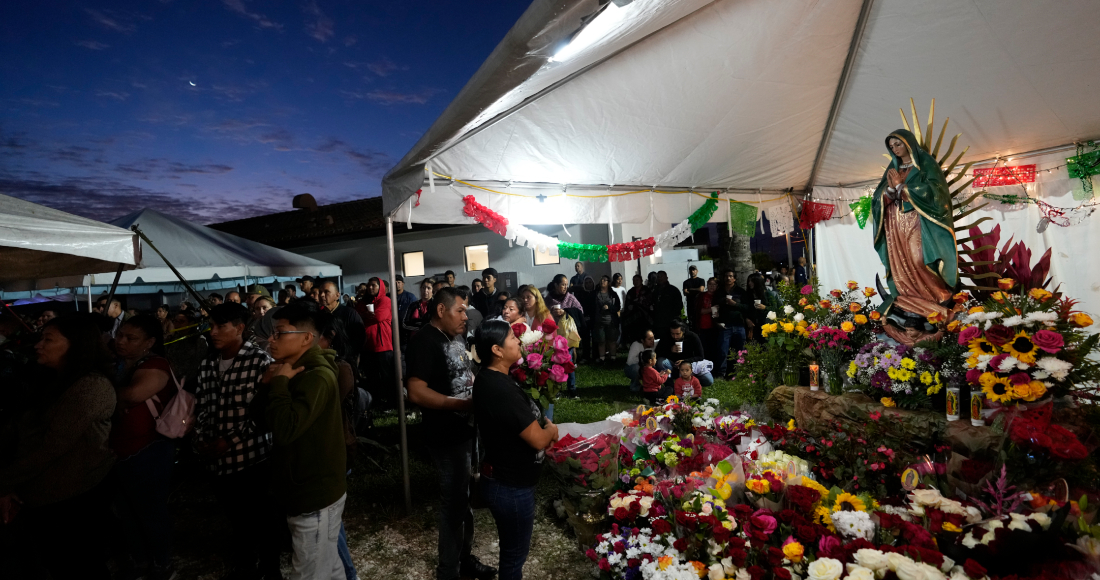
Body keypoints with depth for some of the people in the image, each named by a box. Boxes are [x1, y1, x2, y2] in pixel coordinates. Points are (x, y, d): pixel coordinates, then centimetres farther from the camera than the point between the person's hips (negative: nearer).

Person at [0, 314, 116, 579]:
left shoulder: (92, 387, -21)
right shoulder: (50, 381, 8)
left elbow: (52, 447, -21)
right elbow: (22, 434, 4)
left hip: (75, 499, -8)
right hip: (39, 495, 8)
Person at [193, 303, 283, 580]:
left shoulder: (260, 362, -12)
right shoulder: (207, 365, 6)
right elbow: (201, 407, 11)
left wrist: (229, 441, -16)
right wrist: (201, 441, -2)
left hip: (254, 458, -5)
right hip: (219, 461, 5)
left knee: (263, 522, 11)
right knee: (237, 521, 22)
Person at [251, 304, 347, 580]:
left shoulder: (317, 376, -23)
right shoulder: (293, 372, 8)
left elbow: (285, 429, -33)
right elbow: (258, 418, 8)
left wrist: (280, 383, -22)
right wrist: (267, 384, -8)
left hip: (316, 493, -9)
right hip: (311, 488, 9)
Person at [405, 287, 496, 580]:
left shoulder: (456, 336, 8)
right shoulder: (425, 341, -19)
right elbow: (416, 392, -28)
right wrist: (461, 404, -26)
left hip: (468, 429, 9)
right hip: (448, 436, -9)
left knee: (466, 497, 22)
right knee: (454, 502, 7)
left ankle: (464, 556, 41)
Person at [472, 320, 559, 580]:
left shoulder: (489, 379, 0)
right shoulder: (501, 390, -32)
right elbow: (538, 439, -27)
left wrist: (543, 425, -2)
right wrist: (552, 429, -6)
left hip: (505, 479, 9)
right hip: (511, 487, -9)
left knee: (512, 548, 28)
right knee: (515, 552, 14)